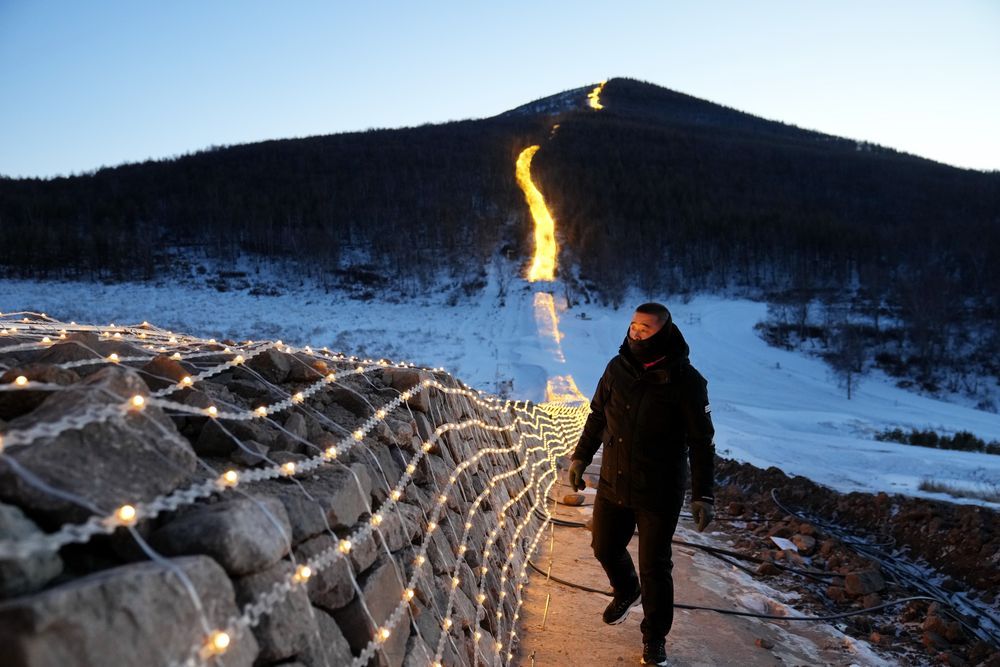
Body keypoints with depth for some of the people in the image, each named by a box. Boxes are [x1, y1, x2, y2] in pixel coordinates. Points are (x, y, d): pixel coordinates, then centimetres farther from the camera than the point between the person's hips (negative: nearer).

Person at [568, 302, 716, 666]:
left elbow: (701, 442, -10)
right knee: (605, 548, 19)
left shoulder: (685, 380, -15)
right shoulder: (618, 367, -3)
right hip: (612, 485, 5)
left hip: (658, 495, -5)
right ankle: (626, 591, 52)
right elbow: (597, 416, 12)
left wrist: (702, 495, -13)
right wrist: (580, 457, 14)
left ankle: (655, 638, 29)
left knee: (654, 568, 6)